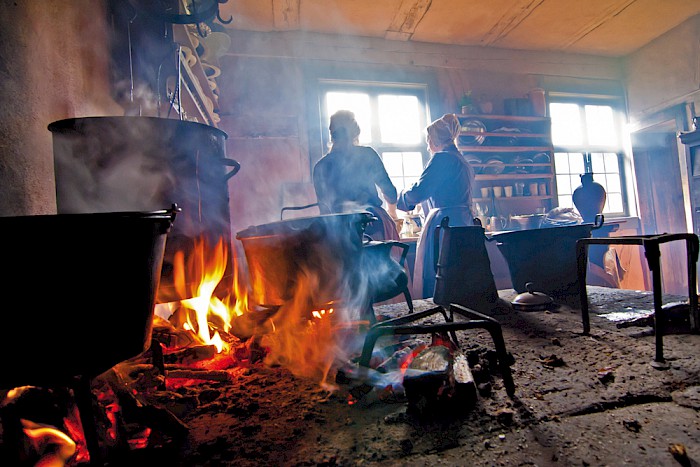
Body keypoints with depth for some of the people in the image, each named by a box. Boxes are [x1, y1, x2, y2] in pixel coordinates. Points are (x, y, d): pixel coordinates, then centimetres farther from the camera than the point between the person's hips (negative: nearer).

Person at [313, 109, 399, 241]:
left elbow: (324, 207, 12)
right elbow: (389, 190, 7)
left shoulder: (320, 166, 7)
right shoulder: (367, 154, 1)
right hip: (374, 224, -2)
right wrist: (392, 212, 26)